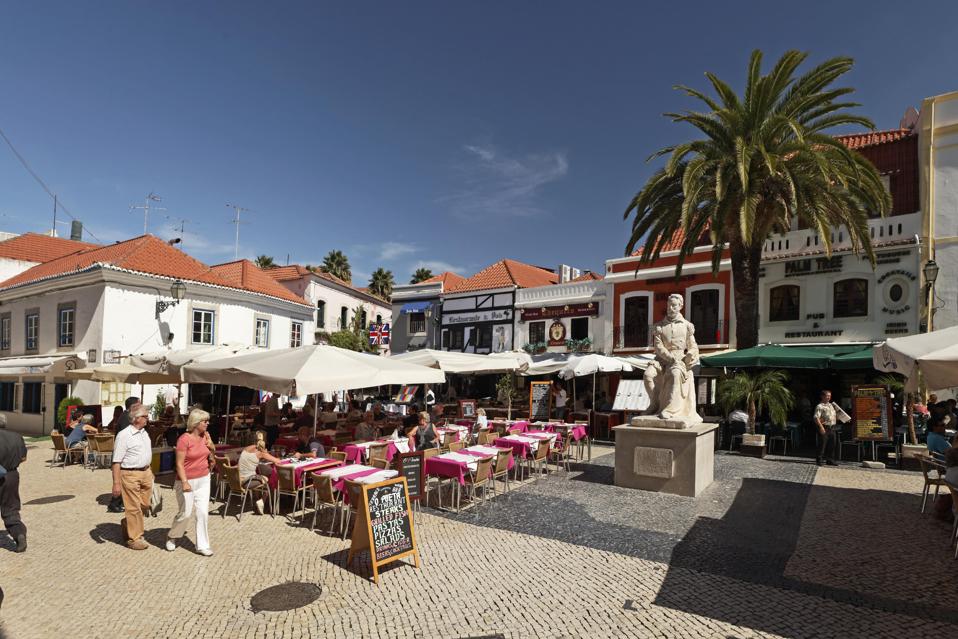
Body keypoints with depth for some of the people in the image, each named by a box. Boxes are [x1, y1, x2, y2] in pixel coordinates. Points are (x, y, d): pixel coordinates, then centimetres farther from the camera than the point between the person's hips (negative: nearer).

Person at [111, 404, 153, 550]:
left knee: (145, 504, 14)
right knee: (134, 507, 2)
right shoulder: (124, 435, -15)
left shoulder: (144, 432, 9)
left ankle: (128, 522, 40)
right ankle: (134, 538, 15)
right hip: (130, 474, -7)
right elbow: (117, 462, -16)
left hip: (145, 472, 7)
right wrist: (116, 483, -19)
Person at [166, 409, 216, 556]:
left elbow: (212, 453, 20)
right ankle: (171, 536, 33)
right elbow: (179, 464, -18)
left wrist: (211, 446, -2)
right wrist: (184, 482, -25)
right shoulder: (184, 439, -17)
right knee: (186, 513, 3)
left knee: (203, 512, 4)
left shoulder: (205, 435, 2)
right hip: (188, 481, -6)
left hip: (203, 479, 6)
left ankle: (202, 545, 13)